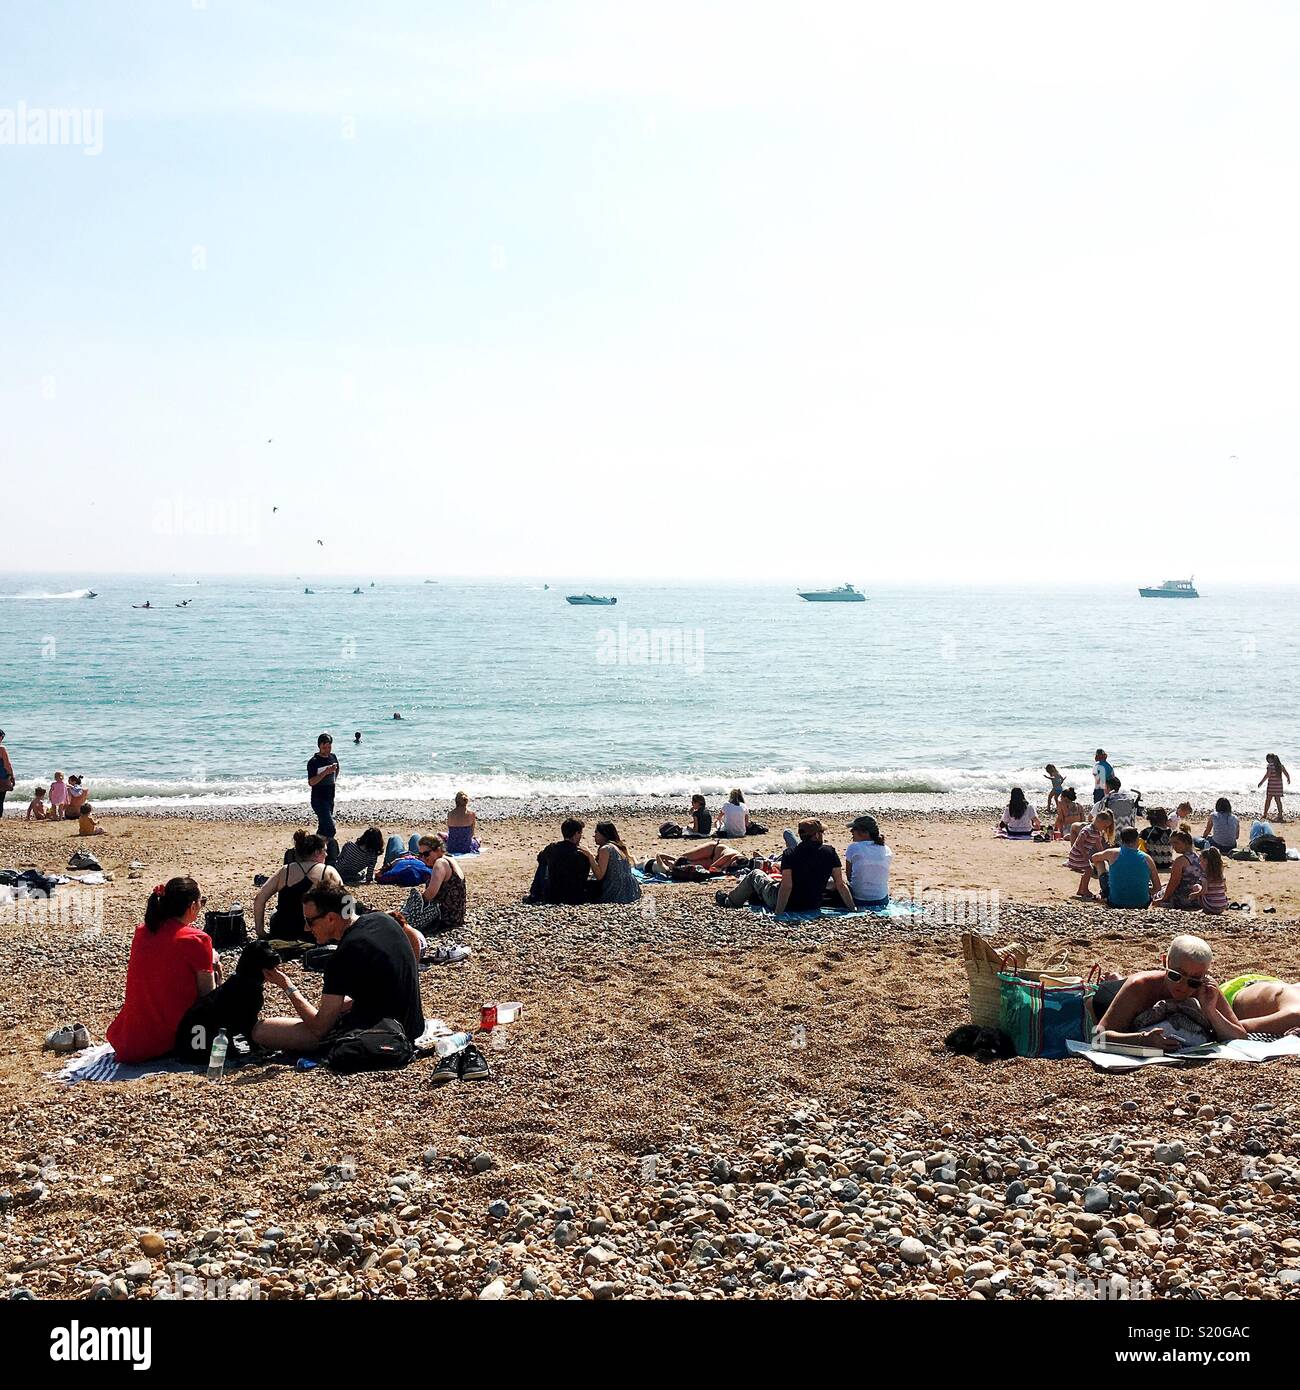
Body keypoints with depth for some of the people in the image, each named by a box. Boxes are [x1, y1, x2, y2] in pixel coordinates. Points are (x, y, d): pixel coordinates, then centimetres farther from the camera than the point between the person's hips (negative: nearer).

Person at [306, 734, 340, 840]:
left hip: (330, 798, 7)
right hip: (318, 800, -7)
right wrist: (325, 772, -28)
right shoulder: (313, 762, -13)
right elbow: (311, 782, -21)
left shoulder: (333, 757, 6)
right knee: (330, 828, -15)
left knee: (323, 828, 11)